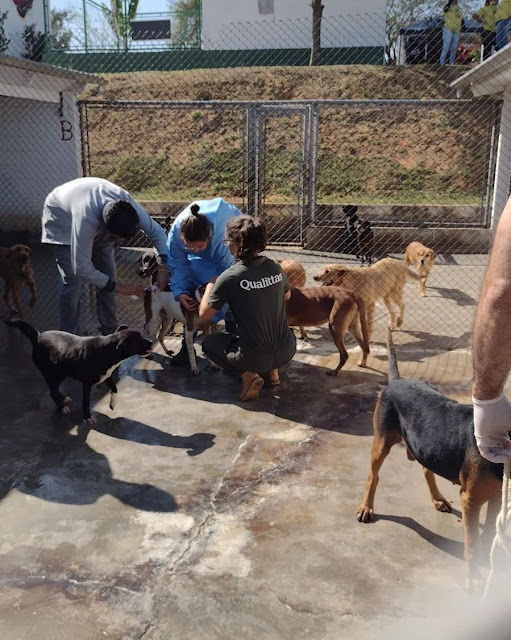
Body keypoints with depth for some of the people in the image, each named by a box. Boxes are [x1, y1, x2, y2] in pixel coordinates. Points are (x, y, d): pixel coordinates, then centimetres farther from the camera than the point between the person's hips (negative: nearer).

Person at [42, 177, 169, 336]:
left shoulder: (128, 204, -33)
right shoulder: (86, 219, -46)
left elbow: (156, 231, -19)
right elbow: (82, 268, -40)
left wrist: (162, 267, -32)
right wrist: (120, 287, -35)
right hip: (63, 222, -5)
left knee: (107, 278, -1)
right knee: (72, 283, -15)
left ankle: (109, 333, 12)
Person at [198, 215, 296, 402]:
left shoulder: (229, 277, -16)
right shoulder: (275, 267, -1)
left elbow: (204, 316, -5)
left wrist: (209, 287, 9)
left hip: (255, 357, -5)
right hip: (287, 350, 5)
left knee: (209, 343, 21)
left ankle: (248, 374, 2)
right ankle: (271, 370, 17)